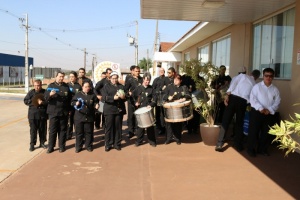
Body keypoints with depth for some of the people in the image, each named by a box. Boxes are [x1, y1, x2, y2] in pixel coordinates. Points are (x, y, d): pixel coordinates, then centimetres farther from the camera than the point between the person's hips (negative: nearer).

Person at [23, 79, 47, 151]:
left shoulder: (45, 92, -1)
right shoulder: (31, 92, 2)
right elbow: (25, 101, 4)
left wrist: (42, 102, -20)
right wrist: (33, 102, -11)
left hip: (42, 114, 0)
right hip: (33, 115, 0)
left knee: (42, 129, 10)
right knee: (33, 130, 2)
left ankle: (42, 143, 24)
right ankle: (32, 144, 11)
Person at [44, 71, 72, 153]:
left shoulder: (66, 86, 6)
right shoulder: (51, 86, 3)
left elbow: (70, 98, 6)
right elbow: (46, 98, -6)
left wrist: (69, 109, 1)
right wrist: (50, 94, -27)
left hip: (64, 112, 1)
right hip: (53, 112, -1)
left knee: (63, 130, 8)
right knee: (52, 130, 3)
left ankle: (62, 146, 18)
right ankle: (50, 147, 11)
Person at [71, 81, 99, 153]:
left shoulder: (93, 95, 5)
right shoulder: (78, 94, 3)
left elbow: (96, 103, 10)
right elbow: (72, 102, 6)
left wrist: (96, 105, -11)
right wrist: (76, 103, -15)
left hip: (89, 117, 1)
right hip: (79, 117, -1)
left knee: (89, 132, 8)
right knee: (79, 132, 6)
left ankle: (88, 146, 21)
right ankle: (78, 147, 17)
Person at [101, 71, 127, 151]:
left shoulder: (121, 86, 16)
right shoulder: (106, 86, 5)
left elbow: (126, 96, 10)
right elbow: (104, 98, -8)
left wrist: (123, 97, -13)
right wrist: (113, 98, -22)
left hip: (119, 110, 3)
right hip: (109, 110, -3)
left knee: (118, 127, 5)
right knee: (109, 127, 0)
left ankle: (117, 144, 15)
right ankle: (108, 144, 8)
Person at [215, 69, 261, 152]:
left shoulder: (242, 75, 15)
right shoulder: (254, 84, 20)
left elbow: (234, 81, -4)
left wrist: (228, 94, -12)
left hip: (233, 97, -1)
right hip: (243, 102, 1)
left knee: (225, 121, 1)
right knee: (239, 124, 16)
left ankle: (219, 144, -2)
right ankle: (238, 145, 22)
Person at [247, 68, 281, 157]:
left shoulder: (275, 89, 6)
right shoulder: (257, 86, -3)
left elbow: (277, 102, 2)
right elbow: (252, 99, -10)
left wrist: (270, 110, -13)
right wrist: (260, 108, -20)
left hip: (269, 114, 3)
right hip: (256, 112, -3)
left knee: (266, 132, 10)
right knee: (253, 131, 0)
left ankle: (262, 149, 26)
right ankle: (251, 149, 13)